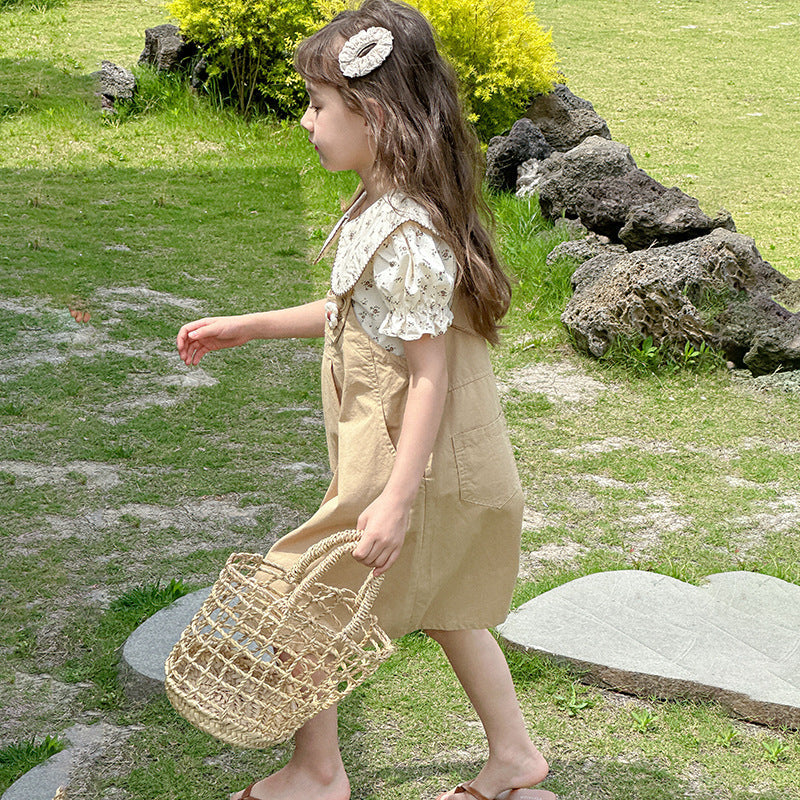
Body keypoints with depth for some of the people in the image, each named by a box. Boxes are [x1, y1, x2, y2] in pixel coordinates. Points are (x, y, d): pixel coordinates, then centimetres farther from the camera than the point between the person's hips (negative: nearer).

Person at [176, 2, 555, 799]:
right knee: (441, 605, 23)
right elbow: (357, 313, 18)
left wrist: (397, 500, -26)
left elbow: (430, 373, -26)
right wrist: (244, 327, 20)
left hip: (413, 461, -10)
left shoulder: (406, 235, -26)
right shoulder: (387, 208, 5)